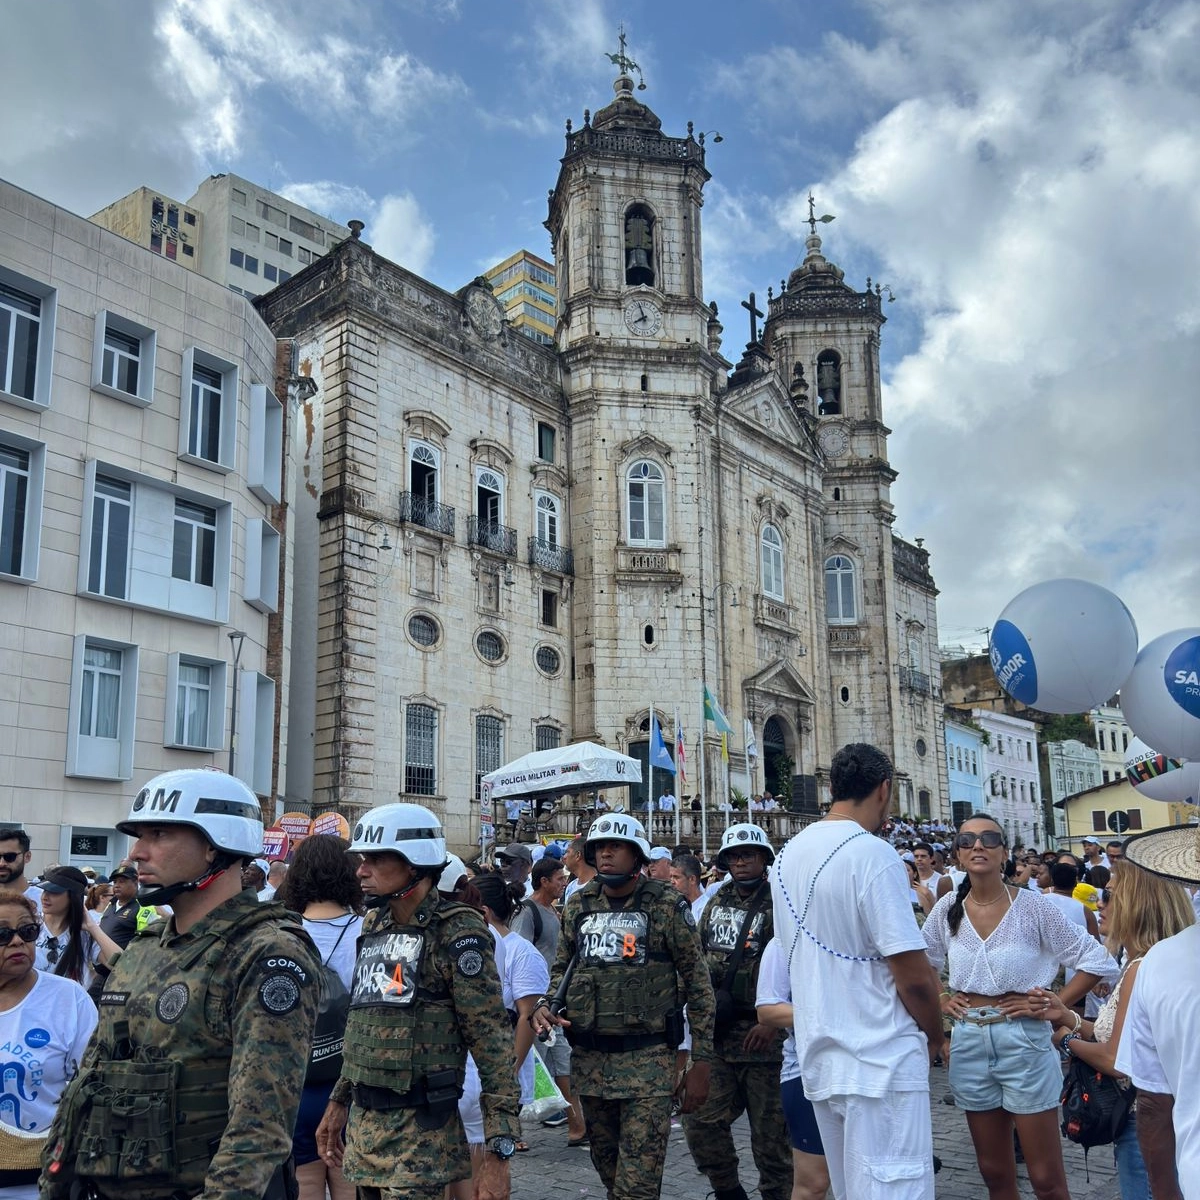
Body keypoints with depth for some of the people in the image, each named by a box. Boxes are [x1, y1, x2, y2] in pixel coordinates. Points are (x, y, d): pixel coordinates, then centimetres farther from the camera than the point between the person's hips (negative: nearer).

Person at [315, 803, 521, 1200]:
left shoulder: (457, 933, -14)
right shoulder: (374, 927, 10)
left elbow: (493, 1042, -17)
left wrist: (498, 1153, -20)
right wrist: (339, 1101, 20)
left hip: (420, 1131, -7)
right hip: (363, 1123, 7)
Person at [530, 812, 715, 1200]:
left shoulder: (667, 905, -5)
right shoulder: (578, 905, 7)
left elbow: (697, 984, -2)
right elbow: (562, 967, 19)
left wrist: (701, 1062, -5)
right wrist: (544, 1005, -2)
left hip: (646, 1059, -4)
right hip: (588, 1058, 5)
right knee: (606, 1165, 16)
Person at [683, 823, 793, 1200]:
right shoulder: (716, 903, 12)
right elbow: (698, 959, 19)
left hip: (764, 1036, -5)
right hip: (717, 1034, 6)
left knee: (770, 1133, 2)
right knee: (701, 1122, 6)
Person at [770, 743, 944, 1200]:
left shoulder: (788, 856, 8)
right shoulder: (874, 855, -16)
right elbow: (914, 977, -15)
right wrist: (934, 1036, 0)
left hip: (819, 1059, 7)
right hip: (881, 1064, -7)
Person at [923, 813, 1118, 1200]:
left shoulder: (1032, 906, -10)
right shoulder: (947, 910, -1)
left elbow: (1099, 961, -5)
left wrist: (1055, 1006, -9)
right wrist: (938, 1001, 2)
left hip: (1023, 1040, -3)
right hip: (970, 1042, 4)